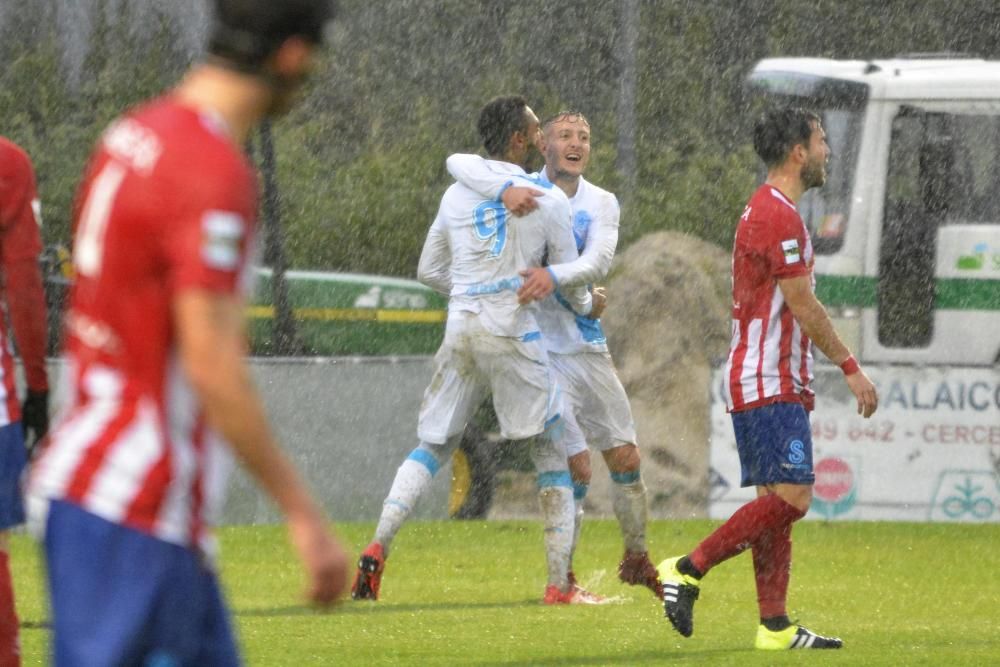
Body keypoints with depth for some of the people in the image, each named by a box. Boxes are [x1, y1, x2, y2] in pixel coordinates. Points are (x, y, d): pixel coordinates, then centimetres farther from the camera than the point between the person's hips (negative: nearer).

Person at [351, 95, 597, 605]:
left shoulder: (457, 194, 9)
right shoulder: (549, 200, -2)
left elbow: (429, 271, 16)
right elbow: (570, 277, 6)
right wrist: (585, 306, 28)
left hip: (460, 333, 4)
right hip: (513, 336, -4)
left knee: (431, 446, 13)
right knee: (552, 453, 7)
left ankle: (377, 548, -6)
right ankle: (559, 582, 4)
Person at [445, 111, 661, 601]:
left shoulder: (601, 203, 4)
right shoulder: (526, 189, -4)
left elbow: (598, 262, -14)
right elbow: (459, 163, -16)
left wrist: (554, 276, -34)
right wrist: (504, 189, -34)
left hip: (589, 346, 4)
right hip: (542, 352, -4)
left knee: (625, 459, 8)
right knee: (576, 467, -10)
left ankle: (637, 559, 28)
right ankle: (562, 576, 4)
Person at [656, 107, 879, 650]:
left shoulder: (767, 210, 19)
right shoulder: (779, 214, -14)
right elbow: (803, 306, -15)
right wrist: (850, 367, -9)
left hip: (772, 382, 11)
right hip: (769, 386, -11)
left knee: (777, 502, 6)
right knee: (790, 497, -15)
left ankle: (774, 626, 3)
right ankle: (688, 570, -12)